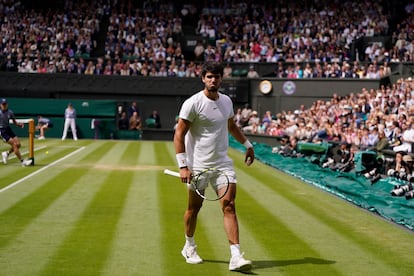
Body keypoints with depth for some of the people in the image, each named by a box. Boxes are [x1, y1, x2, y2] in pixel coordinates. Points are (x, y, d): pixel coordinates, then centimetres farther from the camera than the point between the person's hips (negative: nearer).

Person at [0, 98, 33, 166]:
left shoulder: (10, 112, 1)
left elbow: (14, 122, 10)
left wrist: (19, 124, -9)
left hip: (9, 129, 6)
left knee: (18, 144, -3)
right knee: (14, 144, -17)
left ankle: (6, 154, 24)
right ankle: (22, 161, -13)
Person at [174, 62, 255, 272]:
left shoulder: (226, 101, 7)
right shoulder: (193, 103, -11)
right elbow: (179, 134, -12)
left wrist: (247, 144, 28)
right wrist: (183, 166, -18)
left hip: (223, 164, 4)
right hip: (198, 165, -4)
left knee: (229, 207, -8)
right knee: (194, 207, 10)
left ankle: (236, 257, -11)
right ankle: (189, 247, 34)